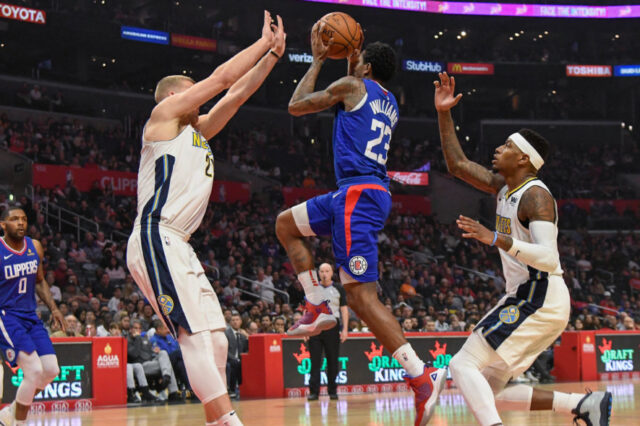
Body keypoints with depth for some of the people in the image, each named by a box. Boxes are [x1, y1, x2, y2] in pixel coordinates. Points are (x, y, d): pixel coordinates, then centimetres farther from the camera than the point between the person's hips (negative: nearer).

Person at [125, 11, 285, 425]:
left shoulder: (198, 131, 26)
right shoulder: (165, 114, 4)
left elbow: (237, 93, 26)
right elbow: (222, 78, 1)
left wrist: (273, 54, 20)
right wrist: (264, 42, 11)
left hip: (178, 248, 10)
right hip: (155, 240, -10)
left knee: (216, 339, 5)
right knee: (196, 334, -19)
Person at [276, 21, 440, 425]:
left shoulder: (352, 86, -3)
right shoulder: (389, 103, 20)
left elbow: (296, 106, 7)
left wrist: (318, 61, 17)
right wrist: (350, 64, 39)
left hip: (359, 194, -9)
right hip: (365, 192, 9)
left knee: (362, 295, -15)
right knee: (286, 224, 25)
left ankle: (421, 377, -21)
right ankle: (319, 307, 17)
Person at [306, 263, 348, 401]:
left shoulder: (338, 289, 7)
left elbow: (344, 309, 5)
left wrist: (345, 329, -3)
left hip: (332, 326, -1)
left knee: (333, 361, 2)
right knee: (315, 361, -3)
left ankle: (332, 391, 10)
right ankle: (314, 391, -2)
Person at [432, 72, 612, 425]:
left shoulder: (535, 196, -15)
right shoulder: (503, 185, 12)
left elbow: (549, 259, -27)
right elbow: (457, 165, 21)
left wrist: (497, 240, -35)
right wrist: (444, 114, 14)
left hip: (540, 301, -10)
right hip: (527, 299, 10)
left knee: (463, 366, -16)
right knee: (488, 392, 10)